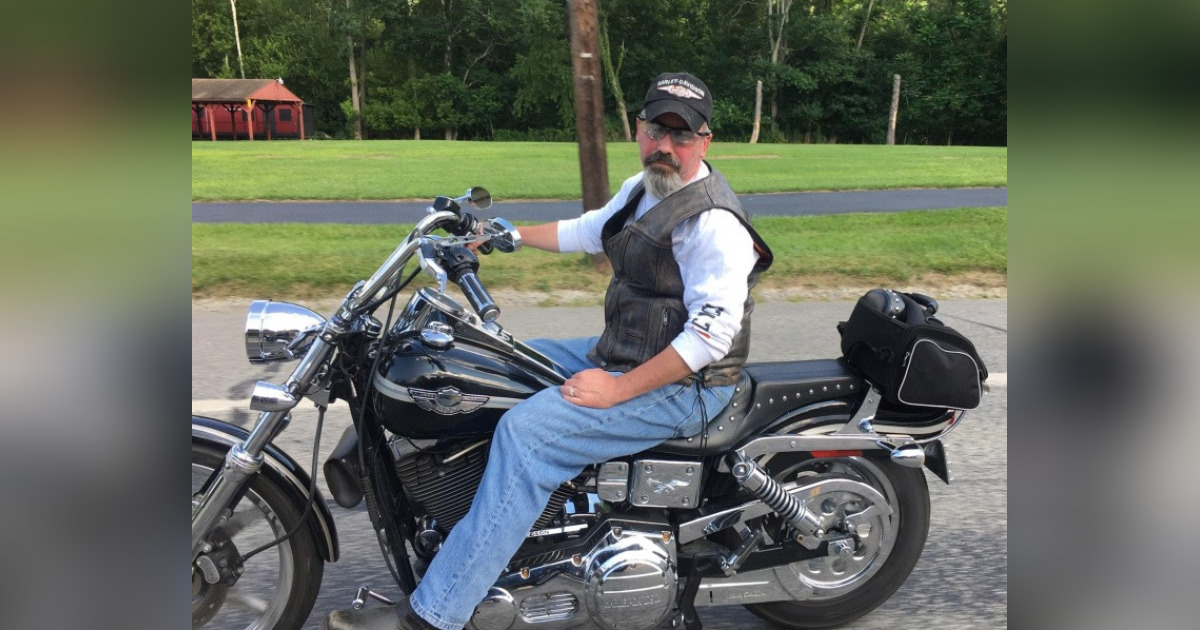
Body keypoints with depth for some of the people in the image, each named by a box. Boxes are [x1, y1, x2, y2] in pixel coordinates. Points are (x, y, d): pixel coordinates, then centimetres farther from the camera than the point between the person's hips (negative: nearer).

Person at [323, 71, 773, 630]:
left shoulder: (712, 220, -20)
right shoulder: (642, 189, 10)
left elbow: (713, 332, -26)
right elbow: (585, 232, 26)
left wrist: (617, 390, -26)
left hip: (685, 387, -10)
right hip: (620, 355, 10)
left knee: (527, 429, -25)